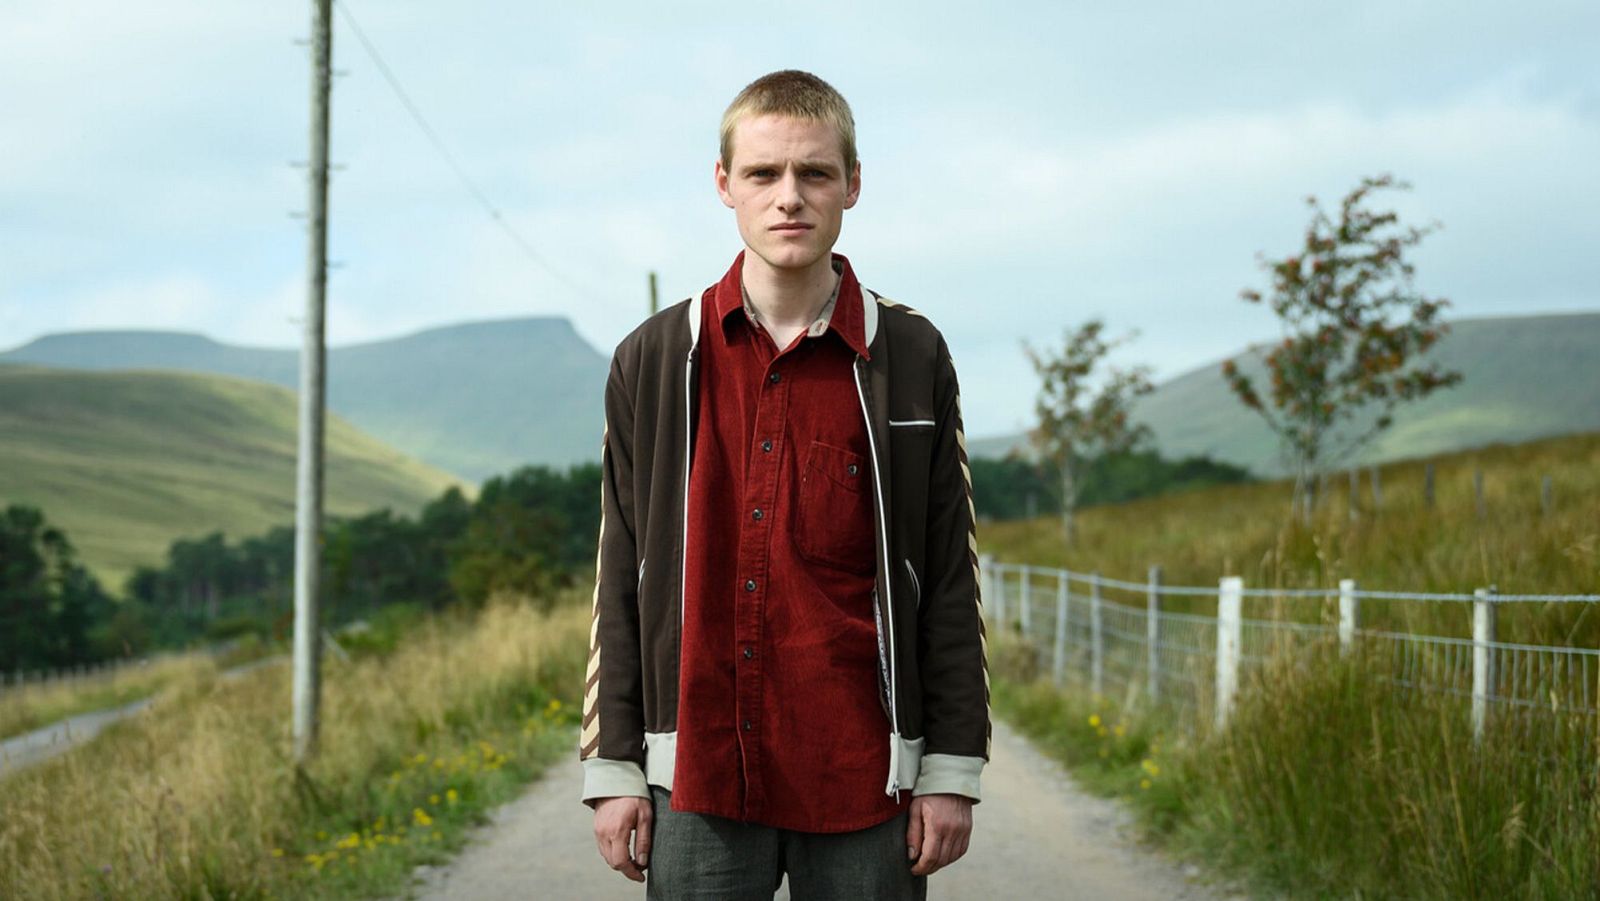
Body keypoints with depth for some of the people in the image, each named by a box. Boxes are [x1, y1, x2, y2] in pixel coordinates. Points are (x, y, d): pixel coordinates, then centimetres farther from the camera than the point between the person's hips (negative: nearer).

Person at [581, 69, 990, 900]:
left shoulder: (909, 358, 4)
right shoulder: (654, 361, 6)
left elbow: (950, 580, 4)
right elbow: (619, 584, 8)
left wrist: (952, 772, -1)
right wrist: (612, 769, 3)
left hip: (863, 778, 0)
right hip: (698, 777, 1)